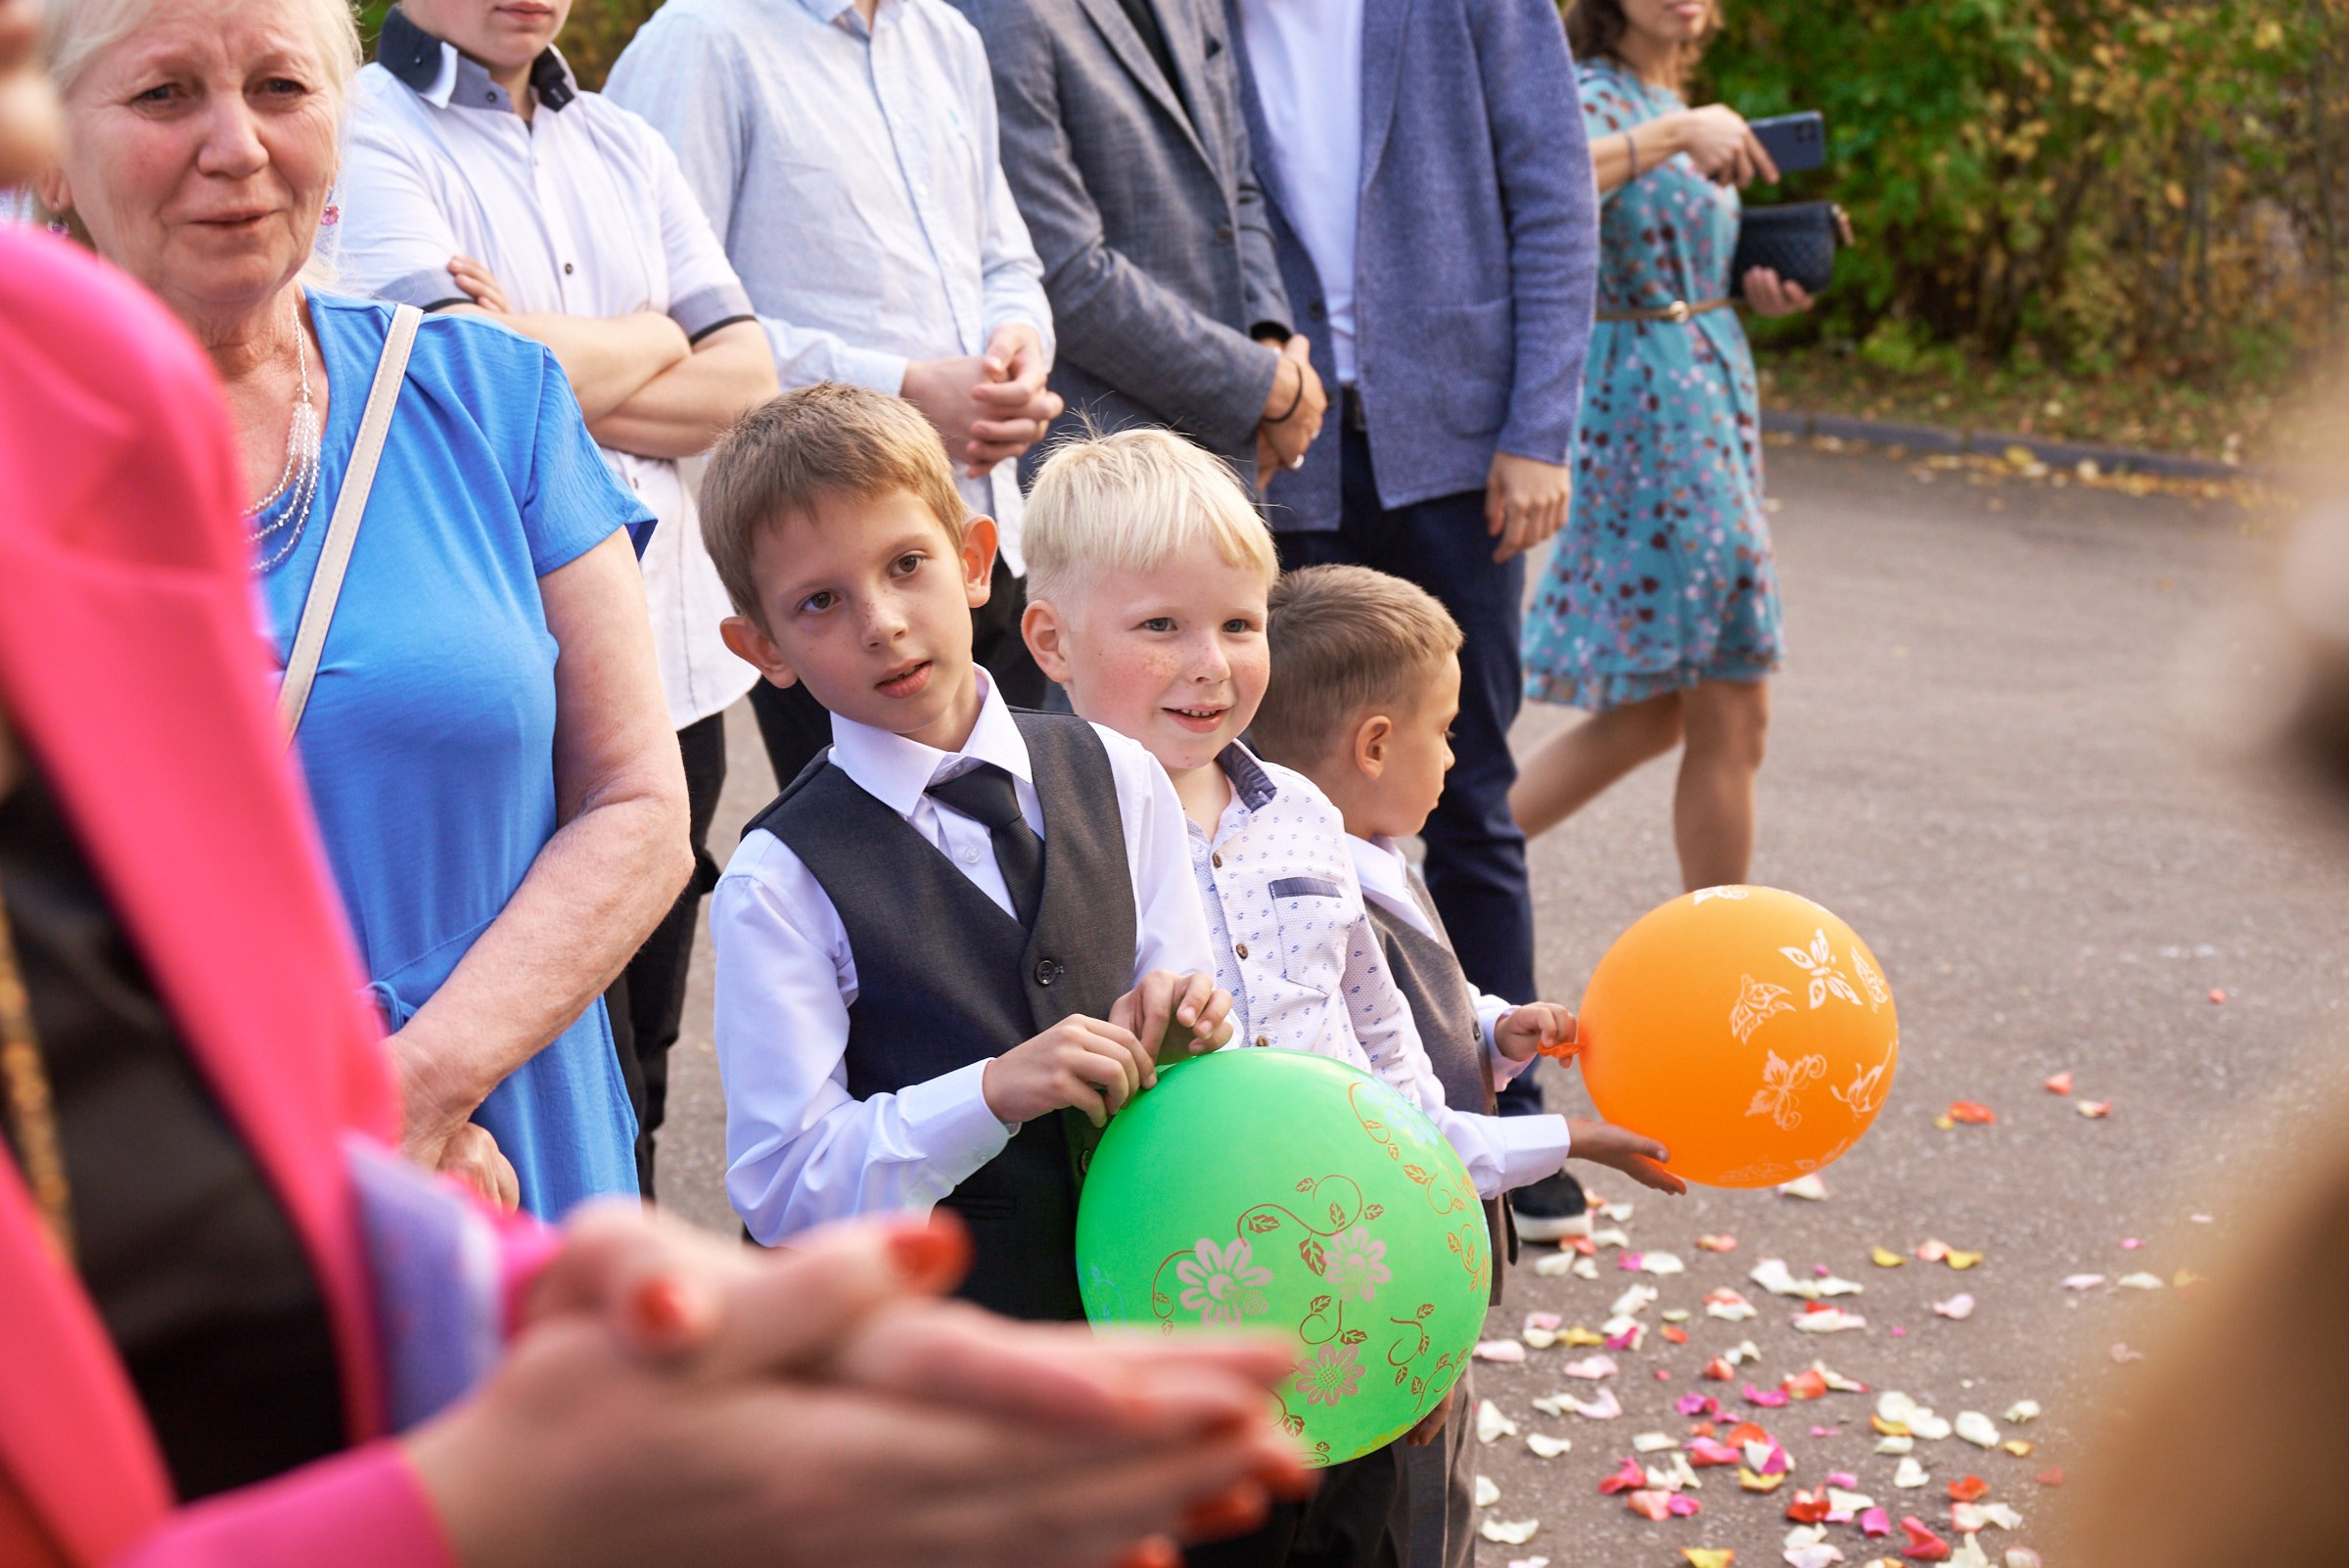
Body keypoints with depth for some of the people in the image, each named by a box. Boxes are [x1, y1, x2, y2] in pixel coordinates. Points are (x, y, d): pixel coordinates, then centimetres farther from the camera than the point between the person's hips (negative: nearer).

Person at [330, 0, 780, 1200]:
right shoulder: (366, 136, -5)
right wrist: (649, 339, -1)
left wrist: (566, 371, -10)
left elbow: (749, 382, 6)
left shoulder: (621, 144, 15)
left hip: (676, 657, 6)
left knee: (641, 1053, 14)